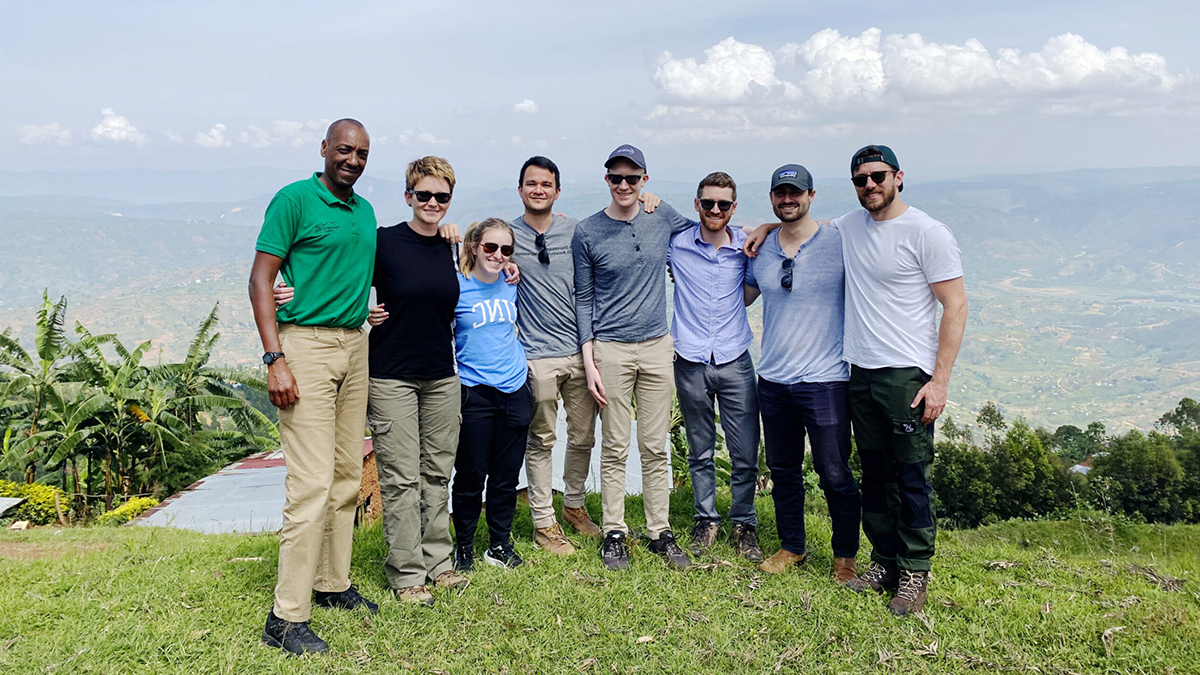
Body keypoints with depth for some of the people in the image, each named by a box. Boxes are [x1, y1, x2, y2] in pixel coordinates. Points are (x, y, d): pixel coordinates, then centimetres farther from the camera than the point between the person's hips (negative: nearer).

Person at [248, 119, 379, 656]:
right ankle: (287, 617, -3)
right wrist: (275, 359, -18)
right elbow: (260, 280, -10)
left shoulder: (365, 211, 16)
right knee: (312, 481, -11)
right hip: (306, 343, -7)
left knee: (347, 474, 12)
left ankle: (333, 583, 26)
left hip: (354, 345, 8)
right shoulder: (295, 200, -6)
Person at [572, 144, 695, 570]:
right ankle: (614, 534, 15)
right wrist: (588, 361, -4)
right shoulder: (587, 232, -2)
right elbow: (584, 299, 1)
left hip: (657, 347, 2)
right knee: (615, 449, 3)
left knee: (656, 448, 8)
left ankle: (661, 532, 18)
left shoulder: (663, 217, 5)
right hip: (611, 350, -2)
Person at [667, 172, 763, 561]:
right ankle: (706, 520, 27)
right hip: (691, 363, 0)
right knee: (700, 452, 11)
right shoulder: (677, 244, 1)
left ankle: (744, 524, 19)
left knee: (746, 453, 2)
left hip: (735, 361, 0)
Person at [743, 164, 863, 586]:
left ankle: (845, 555, 21)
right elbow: (741, 298, 24)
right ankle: (792, 547, 33)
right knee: (782, 469, 15)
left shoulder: (838, 243, -5)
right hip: (773, 381, 5)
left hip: (825, 379, -4)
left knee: (834, 474, 0)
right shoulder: (760, 250, 8)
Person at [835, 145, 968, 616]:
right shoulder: (850, 227, 11)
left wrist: (939, 381, -14)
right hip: (861, 374, 6)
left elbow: (956, 307, -8)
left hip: (908, 376, -6)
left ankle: (914, 573, 9)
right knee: (875, 476, 12)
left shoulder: (927, 233, -6)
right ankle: (883, 561, 23)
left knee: (912, 478, -3)